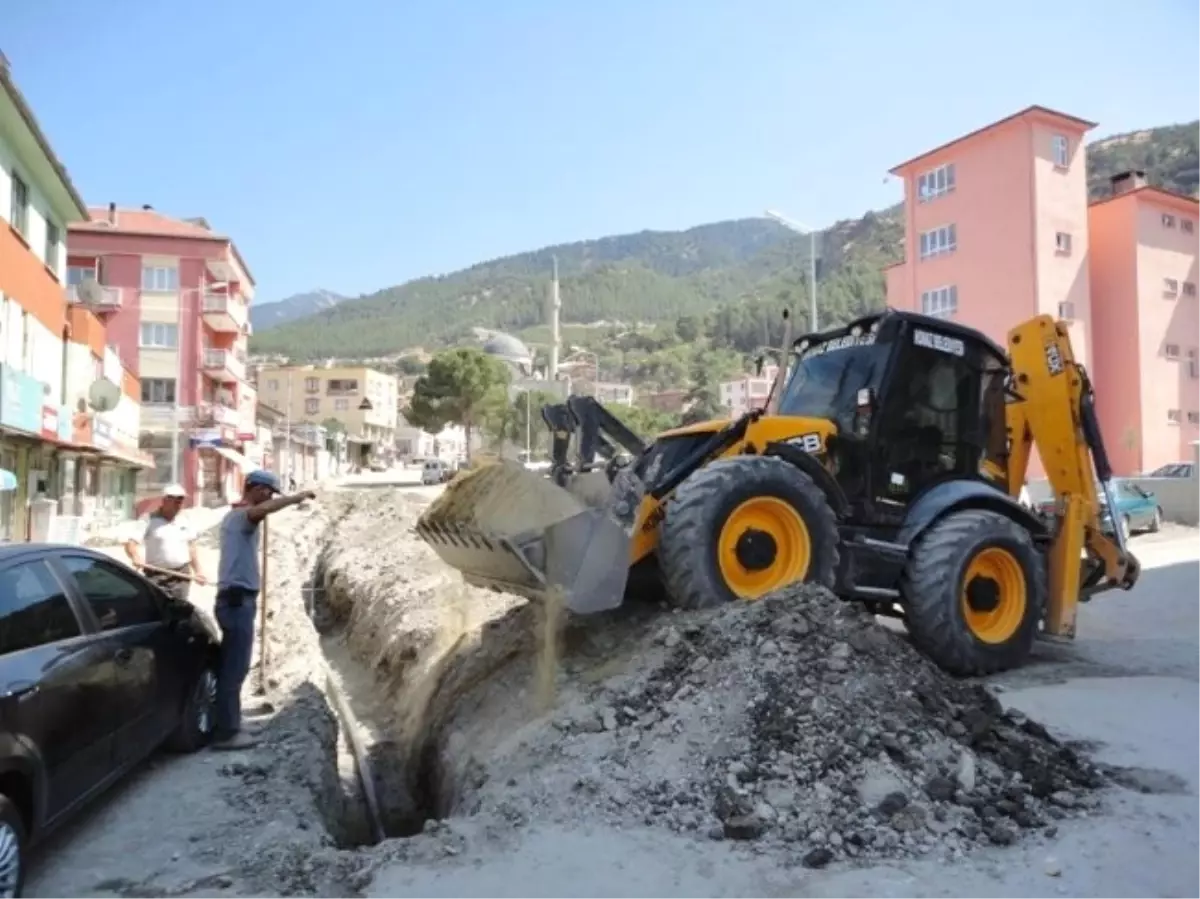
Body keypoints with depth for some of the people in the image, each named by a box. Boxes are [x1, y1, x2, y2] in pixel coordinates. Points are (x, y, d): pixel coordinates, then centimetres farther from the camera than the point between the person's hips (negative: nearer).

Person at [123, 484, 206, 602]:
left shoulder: (184, 523, 12)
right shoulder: (150, 522, -3)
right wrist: (135, 557, -32)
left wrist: (197, 571, 14)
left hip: (182, 576, 4)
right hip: (157, 577, -4)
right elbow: (130, 543, -11)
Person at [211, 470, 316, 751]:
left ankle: (226, 727, 23)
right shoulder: (242, 516, -15)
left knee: (231, 666, 15)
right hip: (239, 599, -11)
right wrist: (295, 497, -32)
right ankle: (225, 732, -2)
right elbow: (264, 509, -38)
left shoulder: (234, 516, 19)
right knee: (235, 668, -6)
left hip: (233, 598, 11)